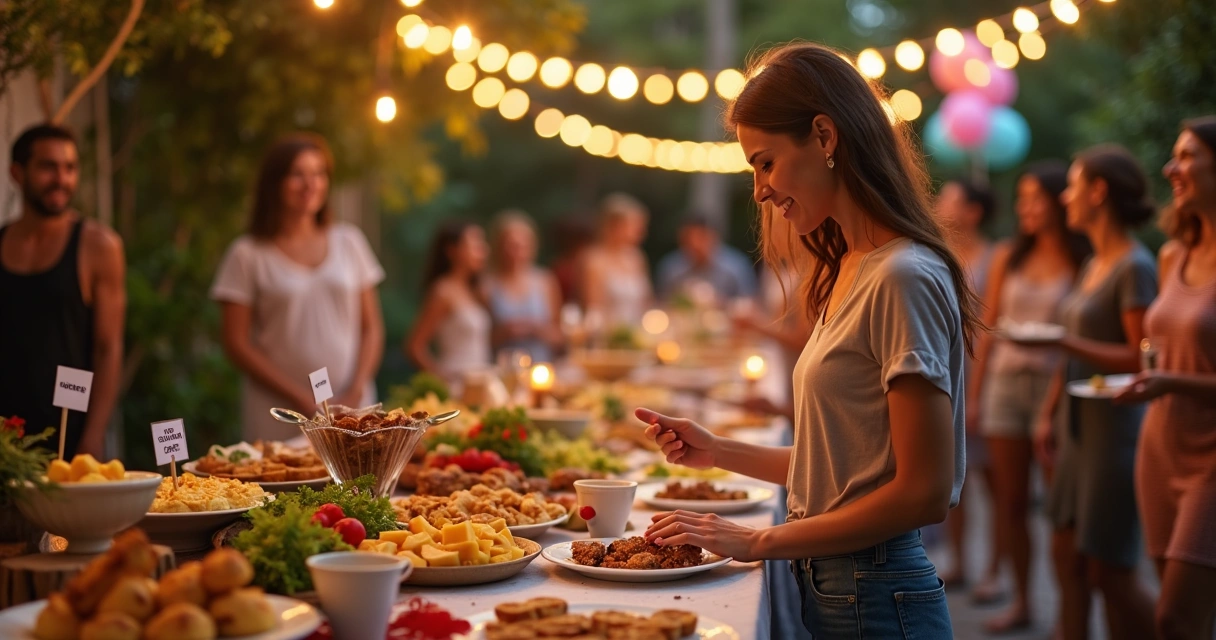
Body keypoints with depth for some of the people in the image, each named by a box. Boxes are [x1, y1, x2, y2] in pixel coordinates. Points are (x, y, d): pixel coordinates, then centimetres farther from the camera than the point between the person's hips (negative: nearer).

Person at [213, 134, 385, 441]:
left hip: (351, 410, 3)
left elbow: (371, 327, 10)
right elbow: (237, 345, -2)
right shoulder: (248, 255, 1)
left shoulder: (349, 241, 10)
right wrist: (303, 401, -9)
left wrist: (355, 392, -5)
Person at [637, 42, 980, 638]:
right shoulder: (848, 272, 10)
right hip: (824, 586, 8)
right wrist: (718, 451, 9)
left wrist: (762, 541, -16)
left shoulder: (903, 279, -18)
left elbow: (924, 492, -20)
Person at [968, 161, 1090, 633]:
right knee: (1010, 501, 8)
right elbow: (988, 331, 9)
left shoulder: (1081, 264, -4)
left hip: (1053, 385, -4)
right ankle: (1021, 601, 18)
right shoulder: (1008, 257, 7)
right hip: (1006, 383, 4)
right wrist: (974, 395, 8)